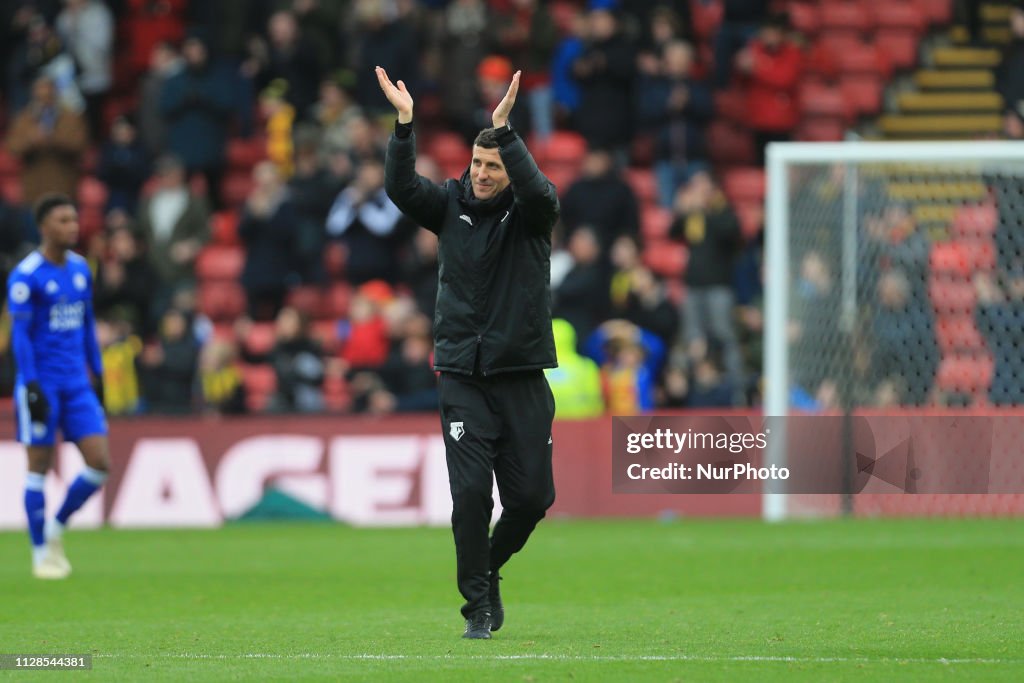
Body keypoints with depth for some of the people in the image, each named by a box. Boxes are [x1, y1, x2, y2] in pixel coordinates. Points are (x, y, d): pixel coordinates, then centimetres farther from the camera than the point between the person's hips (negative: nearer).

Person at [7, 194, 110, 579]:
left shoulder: (80, 269, 10)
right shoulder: (26, 276, -10)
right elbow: (20, 334, -11)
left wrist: (97, 374, 18)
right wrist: (31, 386, -17)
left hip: (78, 384, 6)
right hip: (42, 384, -6)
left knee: (100, 463, -3)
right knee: (39, 466, 0)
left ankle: (56, 529, 17)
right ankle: (42, 553, 10)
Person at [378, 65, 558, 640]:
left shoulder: (529, 211, -2)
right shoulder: (452, 205, 3)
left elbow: (539, 190, -25)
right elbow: (402, 188, -12)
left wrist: (506, 130, -36)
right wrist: (405, 125, -25)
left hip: (523, 380, 0)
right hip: (463, 379, 0)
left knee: (532, 495, 1)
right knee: (470, 491, -9)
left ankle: (490, 566, 29)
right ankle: (479, 605, 1)